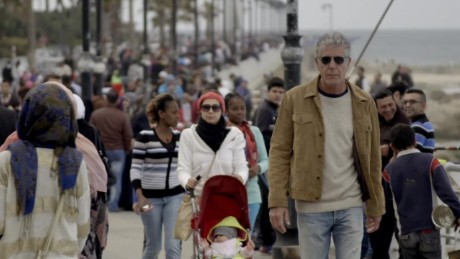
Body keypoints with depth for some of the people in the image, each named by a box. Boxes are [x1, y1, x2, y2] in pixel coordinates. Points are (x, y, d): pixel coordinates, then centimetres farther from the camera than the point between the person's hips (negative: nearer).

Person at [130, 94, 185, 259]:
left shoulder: (180, 137, 6)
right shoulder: (145, 136, -8)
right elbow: (135, 168, -8)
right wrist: (140, 196, -18)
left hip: (175, 196, 3)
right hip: (151, 196, -3)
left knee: (173, 246, -8)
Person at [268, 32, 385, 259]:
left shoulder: (364, 103, 5)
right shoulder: (295, 100, -1)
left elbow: (372, 158, 10)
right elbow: (279, 152, -1)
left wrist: (376, 205, 10)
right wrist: (277, 202, -9)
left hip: (351, 208, 2)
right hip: (311, 208, -1)